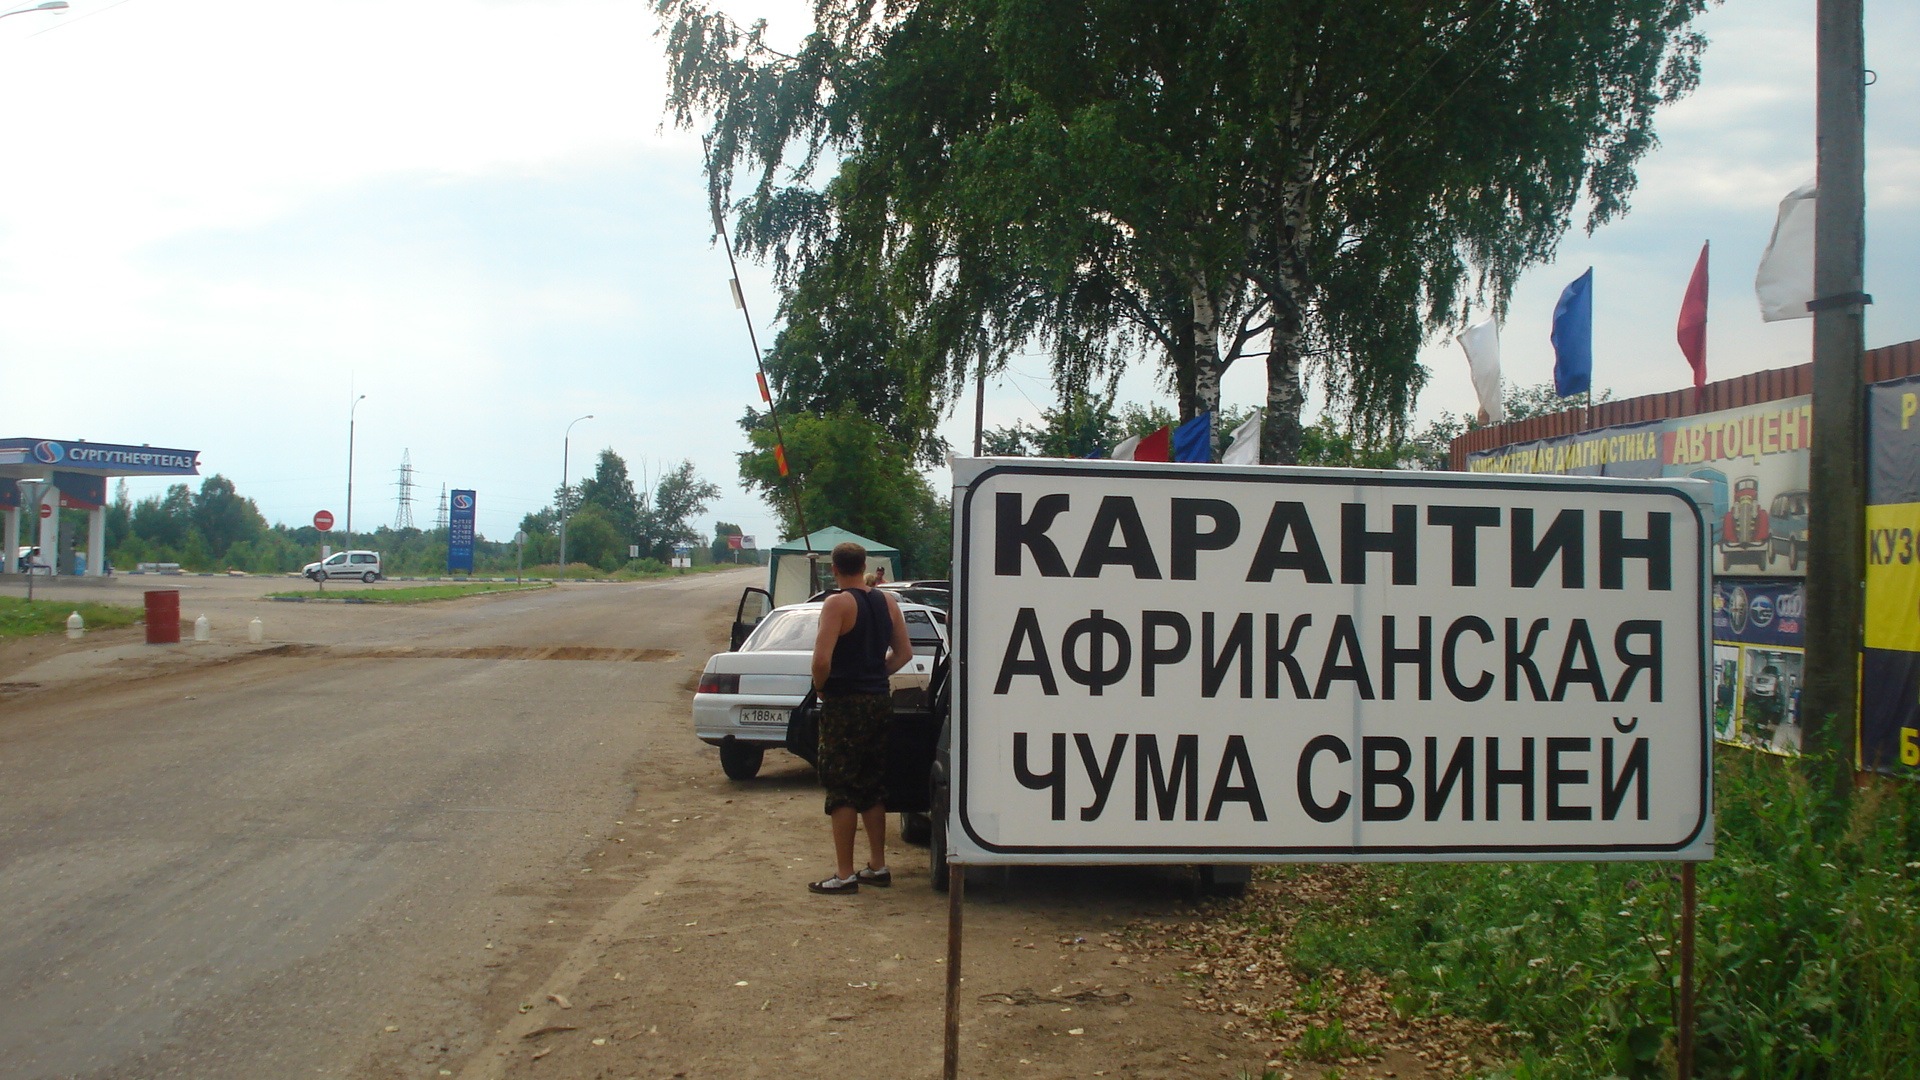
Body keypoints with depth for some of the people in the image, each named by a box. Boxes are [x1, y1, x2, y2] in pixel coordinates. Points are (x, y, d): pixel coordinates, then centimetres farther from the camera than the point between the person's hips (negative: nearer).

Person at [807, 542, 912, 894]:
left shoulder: (837, 603, -13)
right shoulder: (886, 602, 8)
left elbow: (822, 659, -22)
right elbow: (904, 652, 13)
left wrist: (821, 688, -5)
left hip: (844, 705, -7)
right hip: (879, 701, 7)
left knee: (841, 789, -2)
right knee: (872, 788, 16)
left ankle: (844, 874, -1)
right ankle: (877, 866, 21)